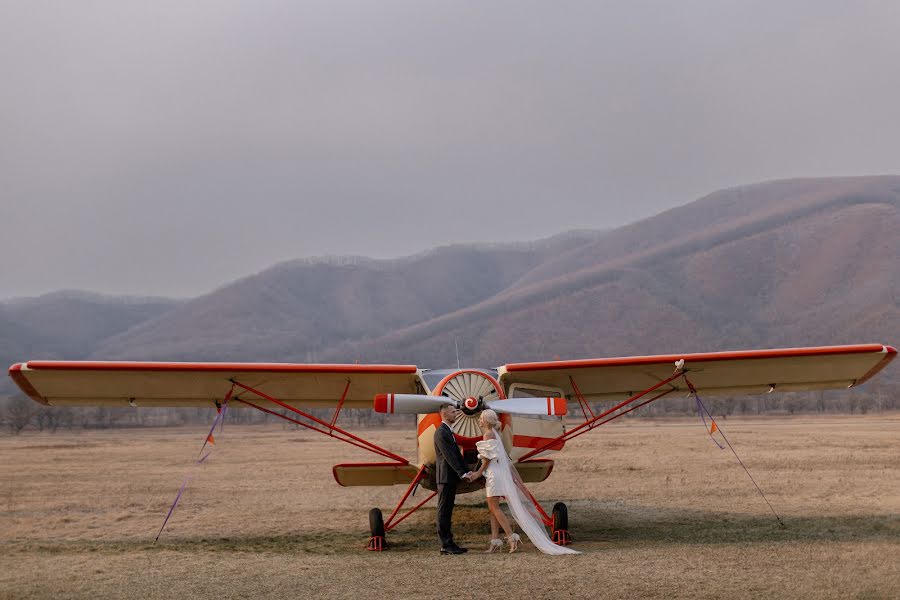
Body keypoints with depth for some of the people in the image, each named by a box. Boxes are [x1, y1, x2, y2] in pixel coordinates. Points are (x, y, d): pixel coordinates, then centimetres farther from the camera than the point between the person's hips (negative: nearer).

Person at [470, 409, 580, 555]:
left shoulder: (488, 435, -12)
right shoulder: (495, 434, 17)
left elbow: (488, 457, -17)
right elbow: (504, 458, 18)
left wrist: (479, 472, -11)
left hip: (494, 474, -10)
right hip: (495, 475, 10)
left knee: (494, 507, -8)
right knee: (493, 508, 9)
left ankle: (511, 536, -11)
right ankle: (495, 540, 8)